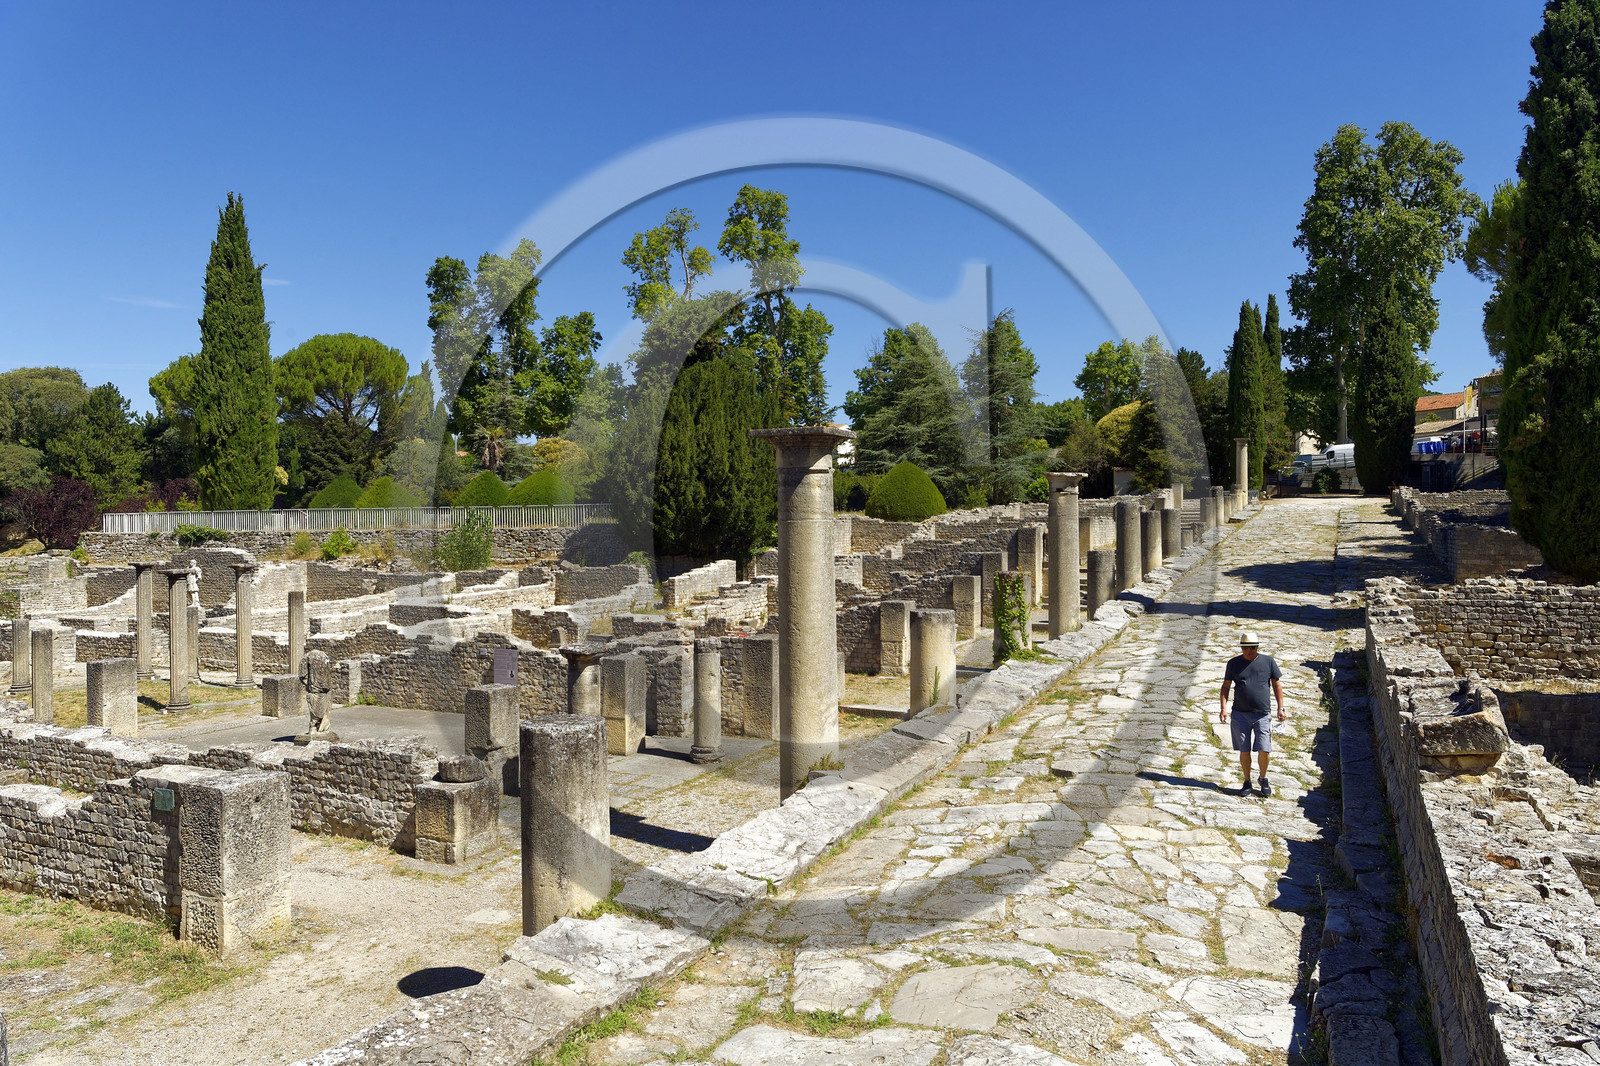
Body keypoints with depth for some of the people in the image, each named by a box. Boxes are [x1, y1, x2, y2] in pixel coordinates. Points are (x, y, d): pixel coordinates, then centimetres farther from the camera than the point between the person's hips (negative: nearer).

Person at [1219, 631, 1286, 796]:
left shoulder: (1268, 661, 4)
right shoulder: (1234, 663, 4)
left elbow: (1276, 685, 11)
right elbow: (1226, 686, 8)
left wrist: (1280, 708, 5)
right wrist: (1223, 708, -2)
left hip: (1262, 714, -1)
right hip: (1240, 714, 1)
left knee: (1264, 750, -6)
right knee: (1244, 751, 4)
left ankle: (1263, 779, 20)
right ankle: (1247, 782, 20)